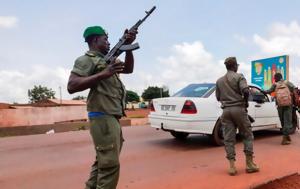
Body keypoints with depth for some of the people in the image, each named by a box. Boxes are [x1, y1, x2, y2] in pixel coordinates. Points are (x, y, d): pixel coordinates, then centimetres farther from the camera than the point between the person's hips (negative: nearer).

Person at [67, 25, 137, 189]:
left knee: (103, 162, 17)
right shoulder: (86, 59, -6)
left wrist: (127, 45, 6)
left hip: (112, 118, 9)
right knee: (110, 165, -8)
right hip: (103, 118, -9)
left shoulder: (107, 59, 19)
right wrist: (103, 74, -23)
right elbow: (71, 86, -18)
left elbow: (128, 69, 19)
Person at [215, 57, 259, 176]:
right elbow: (245, 91, -16)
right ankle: (249, 164, 10)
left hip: (226, 110, 4)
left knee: (228, 139, 3)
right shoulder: (239, 77, -2)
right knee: (247, 136, 10)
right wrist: (245, 102, 1)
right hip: (238, 109, -3)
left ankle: (232, 166, 2)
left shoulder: (219, 81, 12)